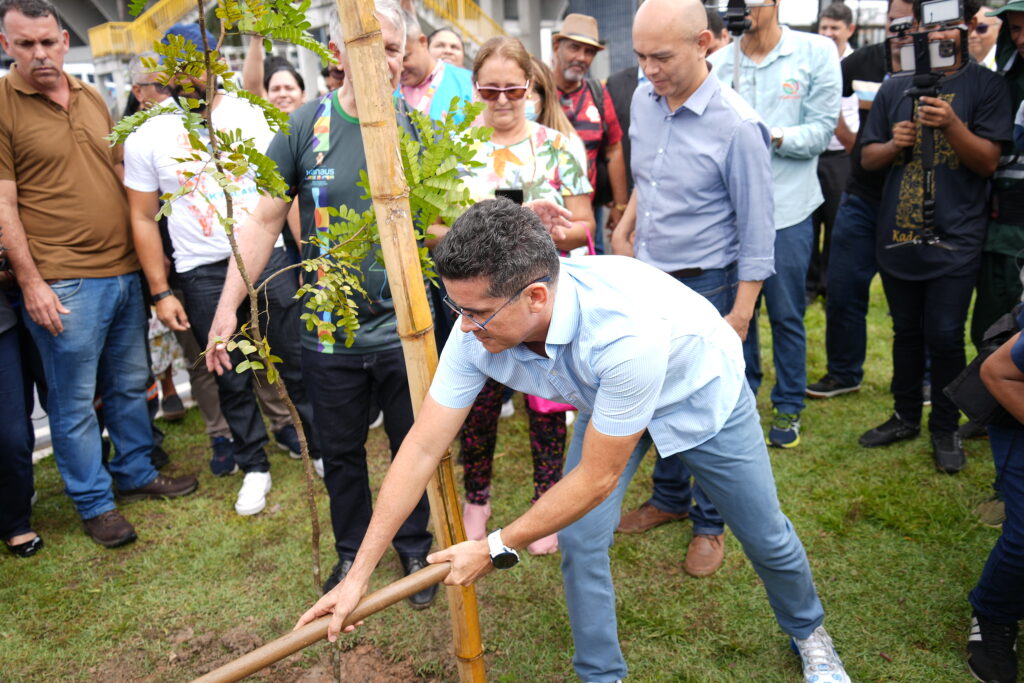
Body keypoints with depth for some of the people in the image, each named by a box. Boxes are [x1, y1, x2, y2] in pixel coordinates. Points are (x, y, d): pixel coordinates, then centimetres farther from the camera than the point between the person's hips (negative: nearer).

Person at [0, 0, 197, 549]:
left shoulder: (92, 100, 12)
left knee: (130, 384, 16)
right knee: (74, 400, 4)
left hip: (124, 271, 6)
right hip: (62, 283, -6)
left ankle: (135, 473, 33)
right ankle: (94, 503, 18)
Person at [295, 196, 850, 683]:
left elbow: (596, 479, -35)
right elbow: (422, 449, -23)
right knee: (580, 541, -5)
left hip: (700, 394, -4)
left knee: (765, 536, 12)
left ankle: (807, 630, 46)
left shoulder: (627, 331, -47)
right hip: (604, 402, 4)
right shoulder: (479, 329, -29)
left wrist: (497, 548, -24)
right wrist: (359, 574, -21)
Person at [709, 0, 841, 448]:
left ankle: (789, 406, 24)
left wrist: (772, 135, -19)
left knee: (786, 315, 7)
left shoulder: (816, 53, -1)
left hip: (786, 208, -2)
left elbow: (821, 131, -4)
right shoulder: (718, 63, 4)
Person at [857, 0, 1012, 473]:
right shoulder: (894, 88, 10)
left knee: (945, 336, -4)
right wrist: (894, 145, -9)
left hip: (954, 238, -3)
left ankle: (945, 429, 14)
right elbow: (868, 158, 12)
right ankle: (905, 417, 29)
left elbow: (988, 161, -5)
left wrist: (951, 126, -21)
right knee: (906, 331, 13)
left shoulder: (985, 86, 1)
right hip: (897, 233, 3)